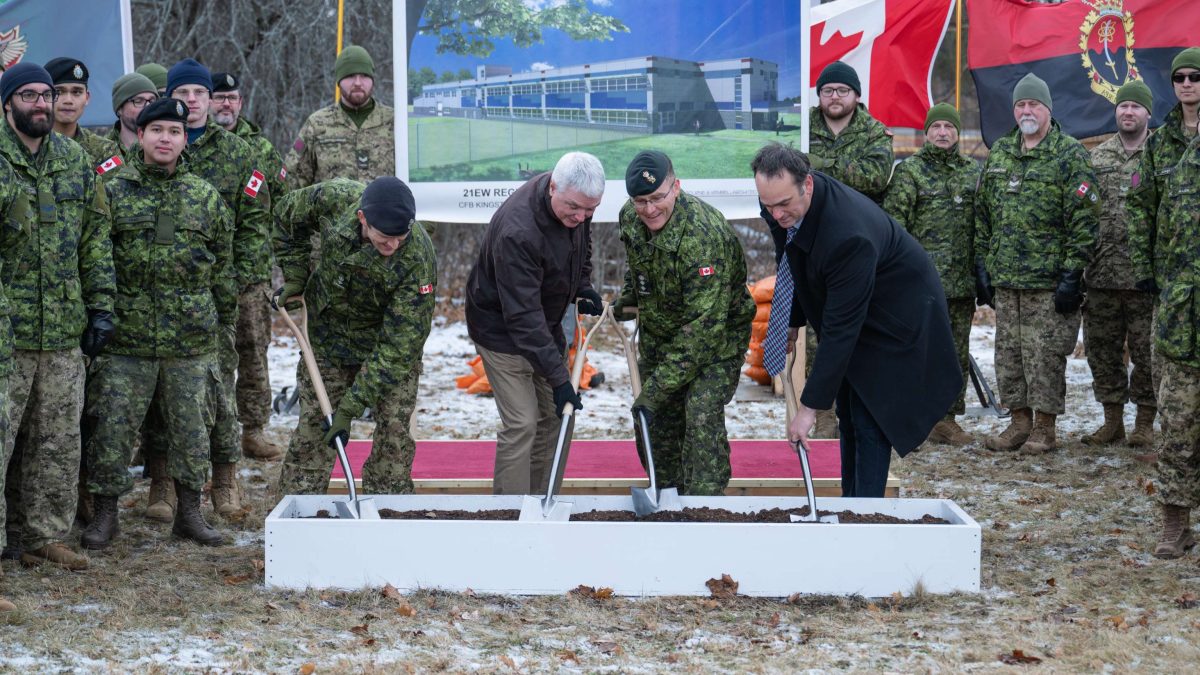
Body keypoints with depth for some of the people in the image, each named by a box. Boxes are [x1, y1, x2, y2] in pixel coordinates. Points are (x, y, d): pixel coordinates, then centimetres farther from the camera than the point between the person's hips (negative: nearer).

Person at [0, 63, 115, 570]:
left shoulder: (76, 161, 13)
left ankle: (46, 533, 19)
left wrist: (101, 307, 9)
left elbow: (96, 239, 15)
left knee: (59, 440, 9)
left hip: (65, 328, 5)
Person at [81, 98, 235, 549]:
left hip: (190, 340, 2)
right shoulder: (112, 190, 2)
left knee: (190, 426, 8)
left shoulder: (205, 196, 7)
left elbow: (222, 263, 14)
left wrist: (224, 316, 13)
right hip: (125, 338, -2)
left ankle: (190, 513, 20)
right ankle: (104, 514, 12)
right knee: (113, 426, 0)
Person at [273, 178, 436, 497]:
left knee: (394, 432, -5)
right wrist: (295, 276, -1)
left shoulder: (418, 259, -34)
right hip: (327, 334, 2)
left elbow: (398, 345, -31)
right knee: (312, 428, 6)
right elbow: (290, 214, 1)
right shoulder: (335, 199, -25)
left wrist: (351, 407, -31)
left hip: (390, 339, -2)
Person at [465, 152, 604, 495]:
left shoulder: (574, 201, -12)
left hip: (545, 322, 8)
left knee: (556, 415, 9)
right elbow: (523, 316, -35)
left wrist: (583, 285, 3)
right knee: (521, 424, -13)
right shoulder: (517, 231, -37)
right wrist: (559, 379, -35)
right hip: (502, 330, -8)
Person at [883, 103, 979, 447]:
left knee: (957, 353, 8)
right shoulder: (909, 171, -1)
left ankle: (946, 420, 15)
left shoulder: (973, 171, 13)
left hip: (962, 281, 5)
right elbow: (893, 224, -6)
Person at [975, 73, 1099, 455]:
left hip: (1049, 280, -6)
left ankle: (1045, 428, 6)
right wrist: (981, 263, 11)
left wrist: (1073, 273, -14)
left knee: (1045, 354, -3)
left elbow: (1084, 219, -9)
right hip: (1004, 279, 6)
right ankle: (1019, 422, 18)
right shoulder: (999, 153, 14)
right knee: (1008, 352, 9)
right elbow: (983, 213, 18)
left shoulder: (1070, 155, -4)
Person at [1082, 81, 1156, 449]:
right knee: (1101, 348, 8)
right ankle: (1112, 419, 19)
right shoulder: (1097, 157, 12)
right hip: (1101, 275, 4)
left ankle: (1145, 422, 11)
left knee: (1146, 350, 0)